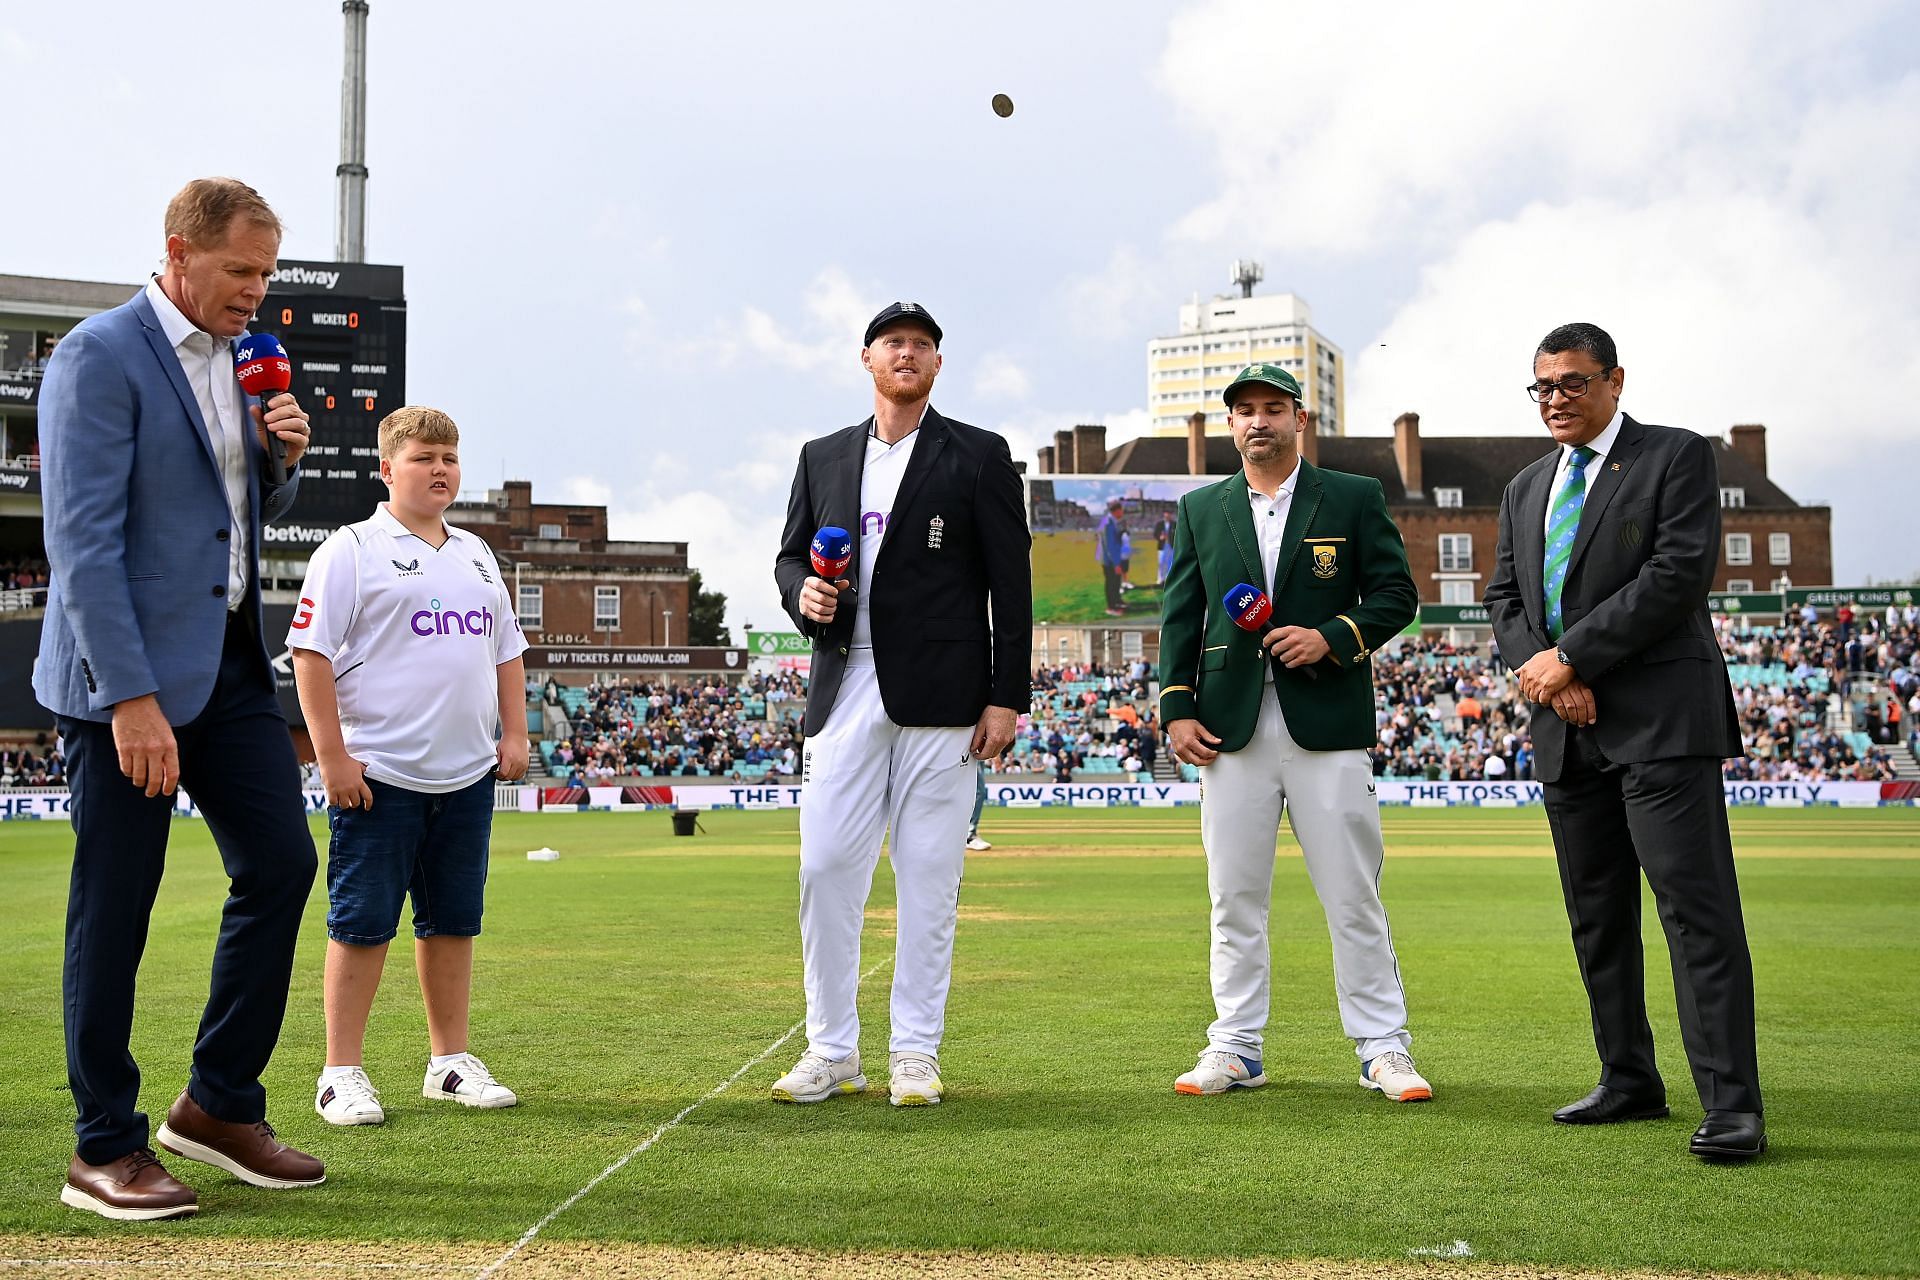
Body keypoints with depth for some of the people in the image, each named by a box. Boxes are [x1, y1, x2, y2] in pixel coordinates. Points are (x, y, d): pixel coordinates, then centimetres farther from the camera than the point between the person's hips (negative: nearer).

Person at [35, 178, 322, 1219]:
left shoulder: (234, 358, 13)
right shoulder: (99, 356, -12)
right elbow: (82, 540, -18)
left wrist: (283, 454, 0)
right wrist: (130, 697, -22)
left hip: (230, 659, 8)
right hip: (127, 673, -8)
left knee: (282, 863, 6)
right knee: (114, 909, 1)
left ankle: (220, 1105, 20)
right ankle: (105, 1151, 13)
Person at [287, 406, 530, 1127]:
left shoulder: (476, 555, 17)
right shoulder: (352, 551, -4)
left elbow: (506, 650, 23)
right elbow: (311, 652, -9)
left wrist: (514, 734, 14)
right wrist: (332, 757, -14)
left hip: (468, 773, 6)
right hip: (379, 773, -6)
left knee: (453, 921, 12)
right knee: (362, 924, -1)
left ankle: (450, 1061, 22)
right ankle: (342, 1074, 9)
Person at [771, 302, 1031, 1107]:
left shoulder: (979, 456, 5)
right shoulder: (823, 458, 16)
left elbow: (1011, 583, 1)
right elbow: (790, 555, 21)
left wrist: (1007, 697, -6)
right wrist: (803, 594, -4)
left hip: (941, 699, -3)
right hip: (845, 690, 3)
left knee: (929, 878, 1)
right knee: (825, 868, 0)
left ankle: (915, 1054, 11)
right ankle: (831, 1053, 12)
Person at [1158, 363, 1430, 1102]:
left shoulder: (1355, 499, 7)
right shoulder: (1200, 509, 13)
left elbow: (1396, 594, 5)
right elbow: (1180, 616, 11)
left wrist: (1333, 637, -12)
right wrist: (1176, 707, 1)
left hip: (1327, 724, -2)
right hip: (1231, 728, 2)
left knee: (1354, 896, 1)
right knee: (1235, 897, 5)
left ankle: (1382, 1047, 10)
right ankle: (1236, 1048, 14)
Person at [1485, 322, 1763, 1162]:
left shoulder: (1677, 457, 1)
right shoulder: (1526, 490, 20)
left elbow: (1681, 574, -12)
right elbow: (1504, 598, 14)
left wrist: (1570, 655, -12)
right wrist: (1546, 674, -6)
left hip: (1660, 718, -7)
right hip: (1568, 726, 7)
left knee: (1696, 907, -11)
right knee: (1596, 917, 10)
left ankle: (1731, 1106, -10)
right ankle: (1630, 1083, 20)